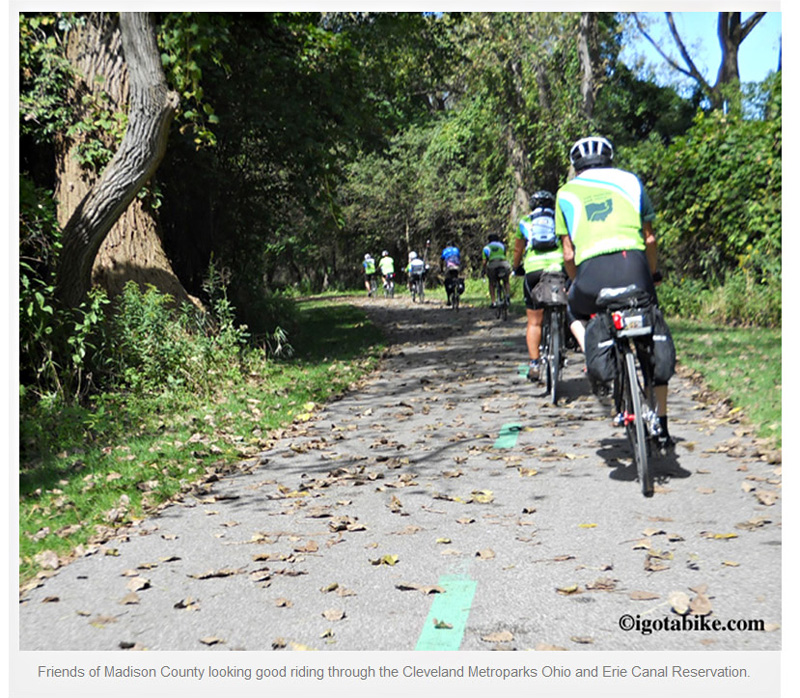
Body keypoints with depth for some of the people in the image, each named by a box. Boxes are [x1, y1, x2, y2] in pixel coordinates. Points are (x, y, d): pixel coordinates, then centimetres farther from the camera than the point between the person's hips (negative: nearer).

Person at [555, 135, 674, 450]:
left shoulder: (566, 192, 21)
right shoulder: (630, 180, 23)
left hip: (591, 270, 0)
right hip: (632, 262, 1)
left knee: (577, 313, 34)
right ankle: (662, 427, 22)